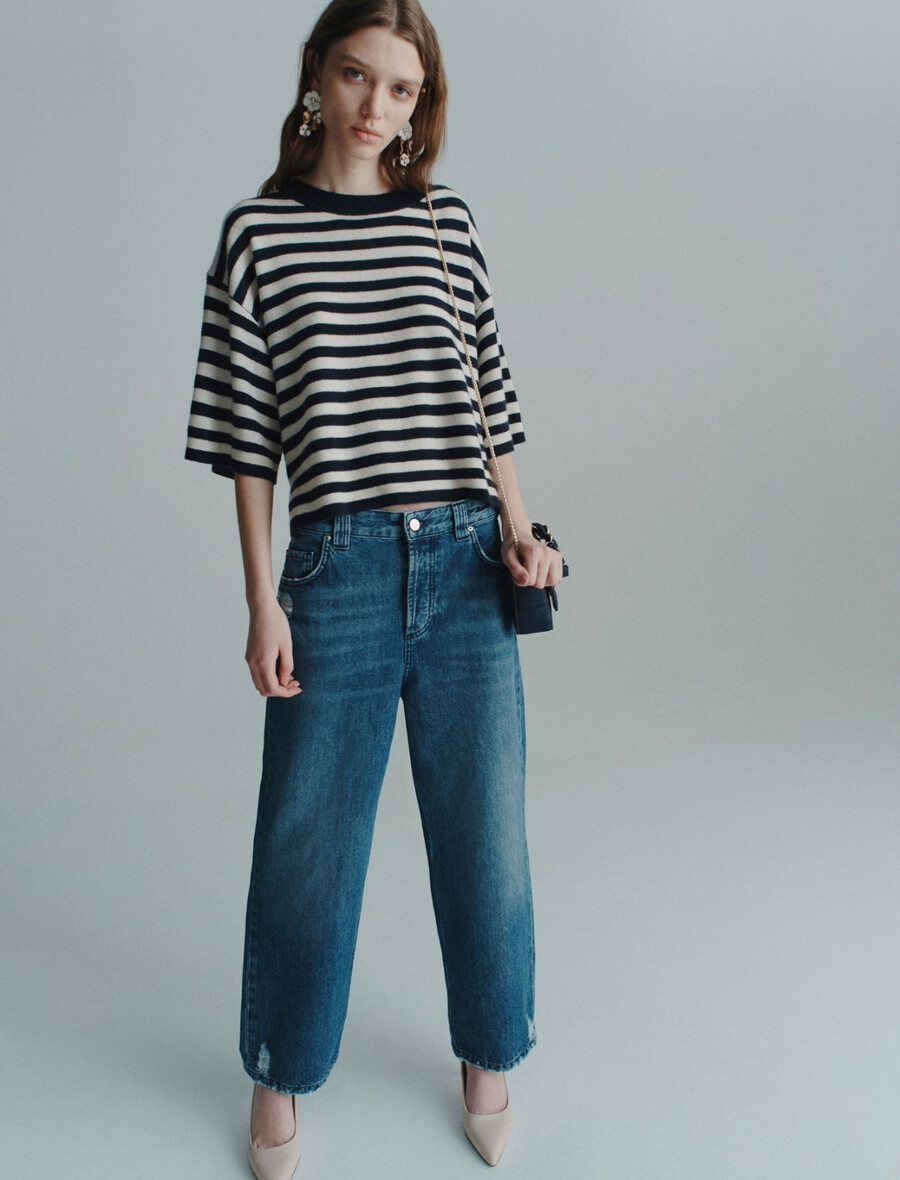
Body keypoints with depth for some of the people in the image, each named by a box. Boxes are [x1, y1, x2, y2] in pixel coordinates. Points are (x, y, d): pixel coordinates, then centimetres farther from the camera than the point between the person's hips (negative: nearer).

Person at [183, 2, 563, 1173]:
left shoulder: (448, 221, 9)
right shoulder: (257, 231, 3)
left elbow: (490, 394, 13)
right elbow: (247, 436, 1)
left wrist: (521, 531, 1)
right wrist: (262, 601, -3)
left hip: (466, 563, 2)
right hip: (340, 569, -2)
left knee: (484, 829, 10)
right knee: (309, 842, 7)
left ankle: (489, 1058, 34)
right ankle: (282, 1080, 32)